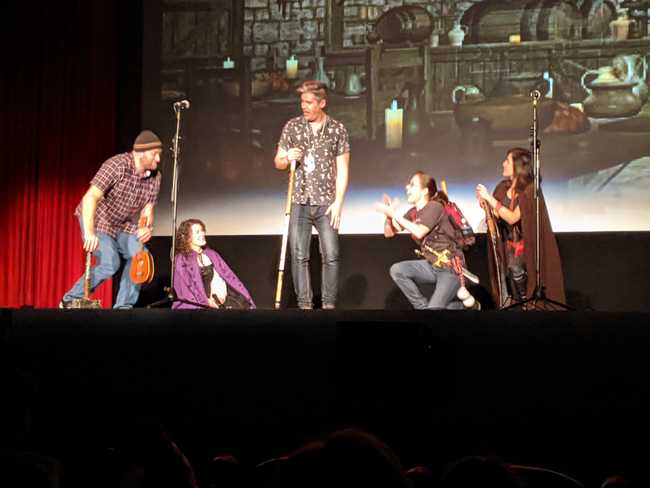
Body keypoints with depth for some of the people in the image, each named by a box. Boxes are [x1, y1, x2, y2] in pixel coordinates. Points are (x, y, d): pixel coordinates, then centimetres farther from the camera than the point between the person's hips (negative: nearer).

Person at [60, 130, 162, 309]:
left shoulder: (155, 177, -9)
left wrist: (147, 228, -29)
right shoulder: (117, 166, -28)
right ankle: (70, 300, -3)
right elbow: (90, 197, -35)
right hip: (96, 220, -6)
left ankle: (123, 307, 0)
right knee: (110, 263, -20)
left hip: (122, 225, 6)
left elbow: (147, 211, -4)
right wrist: (89, 232, -46)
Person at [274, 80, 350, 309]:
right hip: (299, 202, 1)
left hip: (326, 203, -1)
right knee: (299, 256, 0)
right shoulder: (292, 126, 6)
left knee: (331, 256, -4)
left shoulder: (337, 129, 2)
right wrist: (287, 158, -12)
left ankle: (329, 304, 5)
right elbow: (278, 162, 11)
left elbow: (342, 169, 1)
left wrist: (338, 202, -7)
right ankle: (304, 305, 6)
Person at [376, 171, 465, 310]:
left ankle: (457, 305, 12)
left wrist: (394, 214, -23)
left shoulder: (435, 207, -16)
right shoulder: (412, 213, 5)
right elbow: (389, 233, 8)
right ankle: (424, 306, 2)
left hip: (452, 268, -7)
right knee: (397, 270, -10)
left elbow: (419, 232, -28)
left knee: (433, 308, -20)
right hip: (433, 266, 7)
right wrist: (389, 215, -12)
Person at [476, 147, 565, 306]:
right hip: (508, 245, 6)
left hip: (526, 247, -6)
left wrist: (490, 198, -23)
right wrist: (485, 203, -12)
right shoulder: (503, 187, 3)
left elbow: (512, 218, -24)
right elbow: (497, 216, 6)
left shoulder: (530, 190, -16)